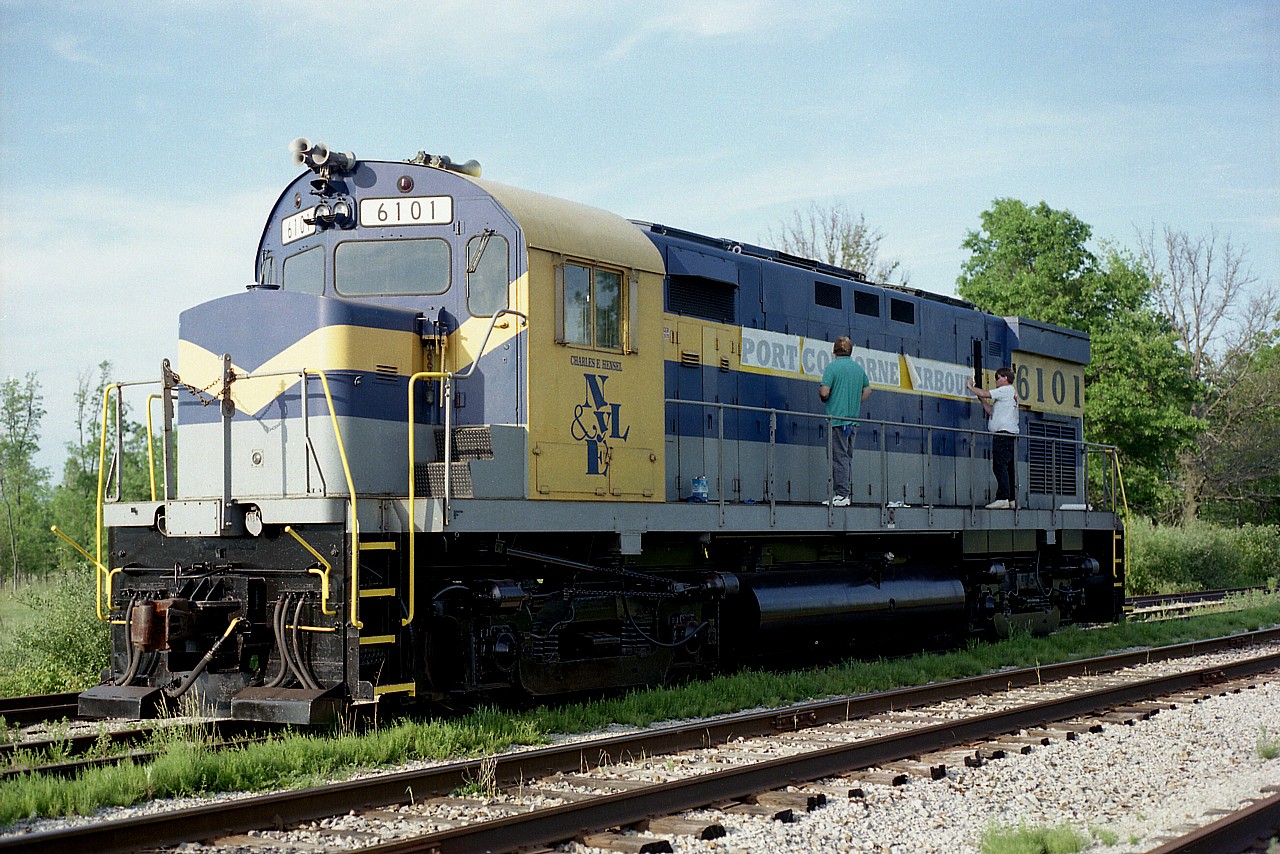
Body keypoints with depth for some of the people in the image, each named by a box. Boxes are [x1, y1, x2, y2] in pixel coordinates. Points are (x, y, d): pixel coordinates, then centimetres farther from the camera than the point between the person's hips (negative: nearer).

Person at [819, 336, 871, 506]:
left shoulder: (832, 366, -9)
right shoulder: (859, 368, 11)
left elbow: (824, 392, -16)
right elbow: (867, 390, 21)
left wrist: (823, 398, 6)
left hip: (837, 418, -6)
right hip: (853, 419, 6)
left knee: (839, 457, -7)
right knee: (847, 457, 11)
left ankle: (841, 494, -9)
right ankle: (846, 491, 13)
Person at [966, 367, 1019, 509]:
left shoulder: (1006, 390, -2)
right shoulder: (1011, 393, 27)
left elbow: (984, 394, -10)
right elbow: (991, 412, 25)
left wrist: (970, 386, 5)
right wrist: (982, 400, 20)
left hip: (1004, 432, -10)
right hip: (1011, 435, 10)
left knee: (1000, 466, -15)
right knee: (1008, 468, 9)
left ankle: (1002, 499, -21)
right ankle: (1012, 500, 7)